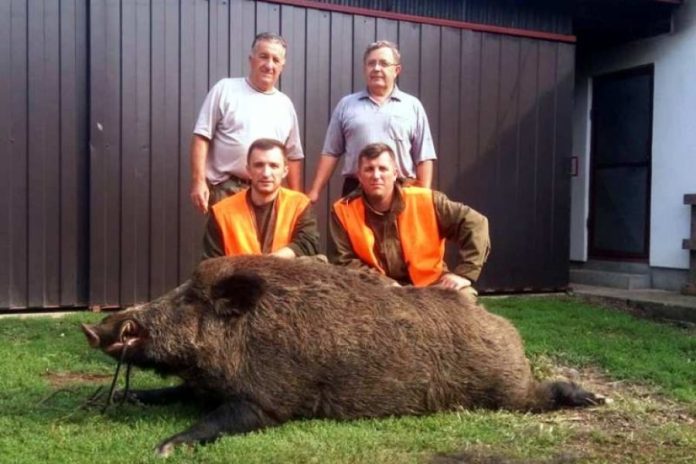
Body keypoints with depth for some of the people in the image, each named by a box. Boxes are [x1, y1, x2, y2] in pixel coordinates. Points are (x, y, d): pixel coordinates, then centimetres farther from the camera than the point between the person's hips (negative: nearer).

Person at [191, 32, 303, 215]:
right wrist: (199, 181, -13)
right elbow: (201, 137, -4)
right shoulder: (225, 89, 0)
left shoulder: (285, 104, 14)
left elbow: (293, 156, 17)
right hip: (226, 190, -4)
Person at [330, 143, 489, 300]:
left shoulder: (425, 201, -6)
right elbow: (344, 261, -5)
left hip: (429, 285, 1)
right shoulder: (343, 211, -5)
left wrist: (464, 273, -13)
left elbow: (475, 223, -5)